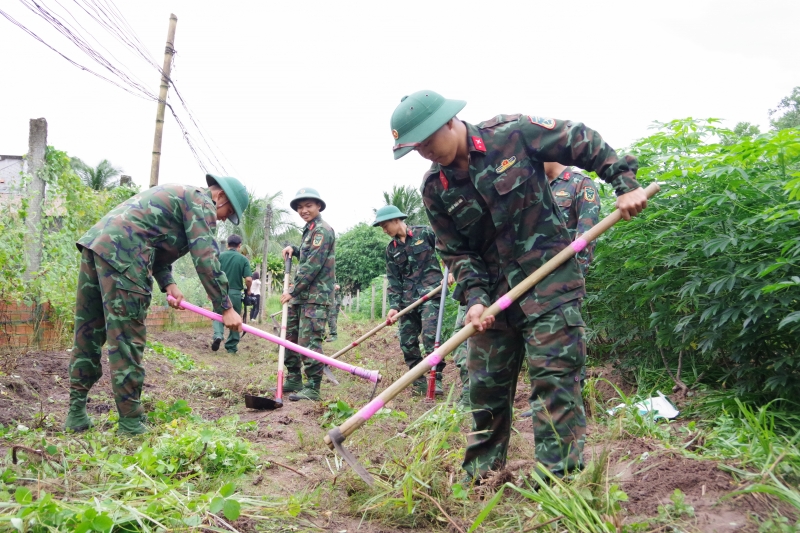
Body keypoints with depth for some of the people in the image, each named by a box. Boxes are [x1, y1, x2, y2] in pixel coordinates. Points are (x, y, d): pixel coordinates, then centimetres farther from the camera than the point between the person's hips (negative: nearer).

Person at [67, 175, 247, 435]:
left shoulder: (180, 195, 30)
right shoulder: (202, 203, 1)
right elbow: (206, 259, -9)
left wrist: (168, 283, 13)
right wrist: (226, 308, -4)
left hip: (95, 243, 10)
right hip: (122, 255, -10)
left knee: (88, 335, 12)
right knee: (126, 342, -6)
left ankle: (77, 413, 18)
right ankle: (130, 422, -1)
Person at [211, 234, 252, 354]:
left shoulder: (220, 256, -1)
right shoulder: (243, 259, -2)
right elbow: (248, 279, -9)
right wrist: (248, 290, 10)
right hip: (235, 293, 0)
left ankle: (218, 335, -17)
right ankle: (231, 347, 16)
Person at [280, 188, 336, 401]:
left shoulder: (323, 230, -11)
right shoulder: (309, 230, 19)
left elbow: (313, 265, -18)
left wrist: (292, 291, -15)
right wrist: (294, 250, 13)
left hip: (315, 296, -10)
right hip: (301, 295, 10)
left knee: (309, 340, -11)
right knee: (290, 336, 15)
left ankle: (312, 388, -6)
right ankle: (294, 379, 27)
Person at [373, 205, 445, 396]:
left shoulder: (425, 233, -1)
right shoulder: (391, 249, 13)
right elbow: (393, 280, 10)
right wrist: (394, 306, 0)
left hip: (430, 293, -6)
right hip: (408, 298, 6)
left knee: (430, 334, -19)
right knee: (407, 341, 4)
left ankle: (436, 379, -10)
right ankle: (419, 383, 14)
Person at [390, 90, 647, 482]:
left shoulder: (513, 133, -12)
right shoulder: (435, 188, -1)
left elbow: (585, 143, -2)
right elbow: (457, 251, 2)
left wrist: (625, 183, -7)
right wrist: (475, 297, -11)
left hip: (549, 276, -4)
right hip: (494, 289, 5)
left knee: (553, 376, -8)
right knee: (485, 384, 10)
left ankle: (560, 477, 1)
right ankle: (479, 478, 26)